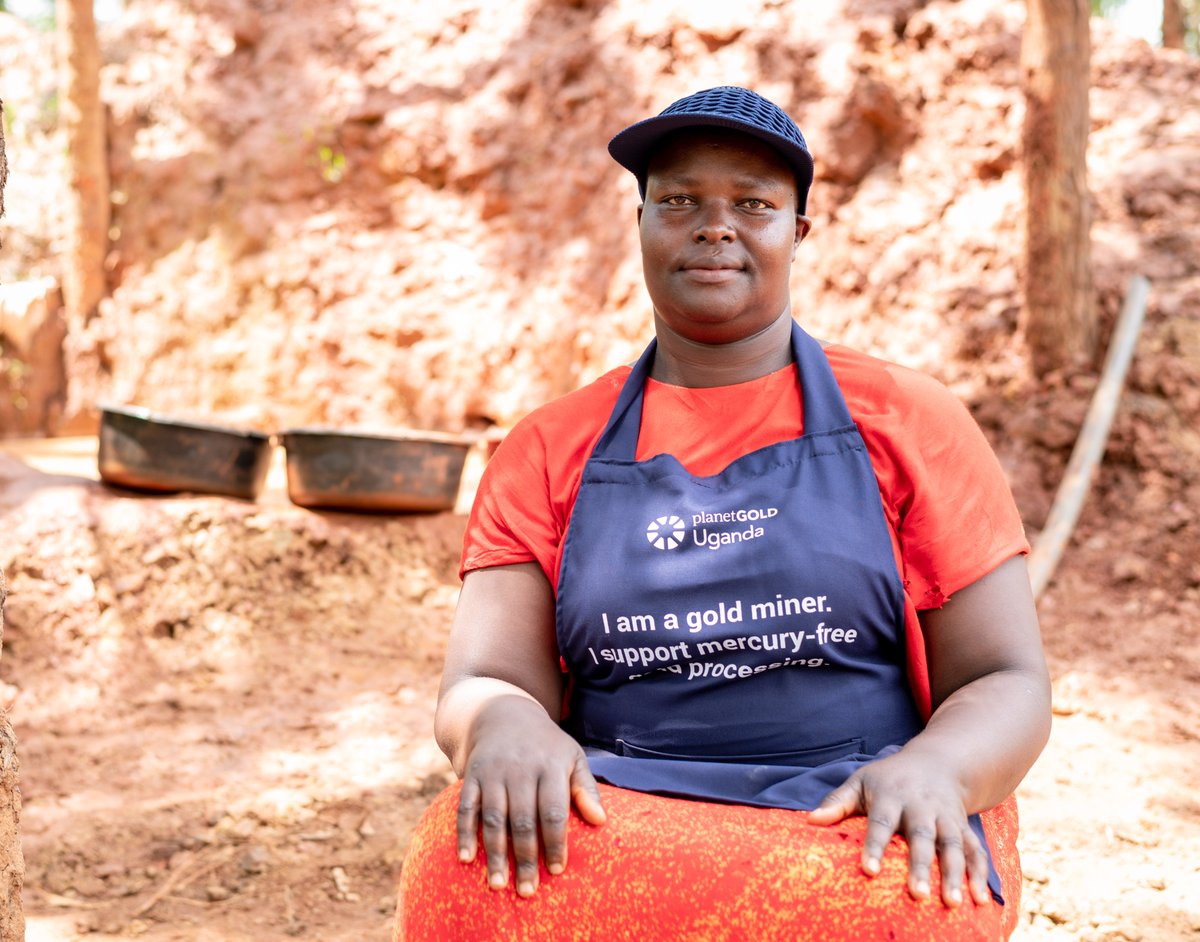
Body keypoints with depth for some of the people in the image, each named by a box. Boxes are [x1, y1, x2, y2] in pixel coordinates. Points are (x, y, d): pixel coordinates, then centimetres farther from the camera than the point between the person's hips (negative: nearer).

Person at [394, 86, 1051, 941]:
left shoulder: (907, 423, 9)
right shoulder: (549, 453, 13)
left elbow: (1008, 686, 6)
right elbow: (485, 683, 5)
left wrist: (930, 773, -18)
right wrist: (505, 726, -21)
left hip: (866, 841, 0)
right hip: (613, 830, 1)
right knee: (464, 869, -33)